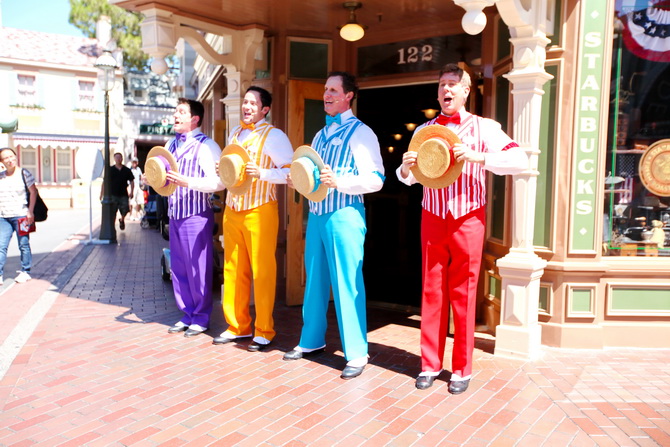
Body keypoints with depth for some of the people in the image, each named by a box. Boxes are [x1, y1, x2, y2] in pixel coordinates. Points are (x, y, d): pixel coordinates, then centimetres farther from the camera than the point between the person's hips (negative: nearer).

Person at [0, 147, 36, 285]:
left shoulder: (24, 173, -1)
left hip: (20, 216, -3)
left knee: (24, 245, 4)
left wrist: (30, 212, -7)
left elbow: (33, 192, -2)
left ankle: (25, 272, 14)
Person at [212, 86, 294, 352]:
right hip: (232, 210, 7)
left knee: (262, 271, -3)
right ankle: (238, 326, 20)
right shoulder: (235, 134, 17)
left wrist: (262, 173, -21)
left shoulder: (274, 136, -4)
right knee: (234, 270, 9)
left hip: (259, 211, -7)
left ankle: (263, 332, 7)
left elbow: (291, 170, -11)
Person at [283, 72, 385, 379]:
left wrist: (338, 181, -25)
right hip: (316, 215, 8)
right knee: (314, 280, 14)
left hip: (344, 216, -7)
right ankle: (312, 341, 28)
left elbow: (375, 180, -12)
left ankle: (356, 353, 6)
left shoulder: (361, 133, -5)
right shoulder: (320, 135, 19)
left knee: (347, 284, -5)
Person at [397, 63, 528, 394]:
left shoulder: (484, 128, 2)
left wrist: (478, 157, -21)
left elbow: (520, 160, -8)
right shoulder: (424, 130, 12)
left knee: (463, 293, 2)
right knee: (432, 291, 6)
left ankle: (462, 369, 14)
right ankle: (430, 364, 17)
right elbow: (409, 177, 15)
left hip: (468, 218, -3)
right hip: (433, 217, 3)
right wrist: (406, 167, -8)